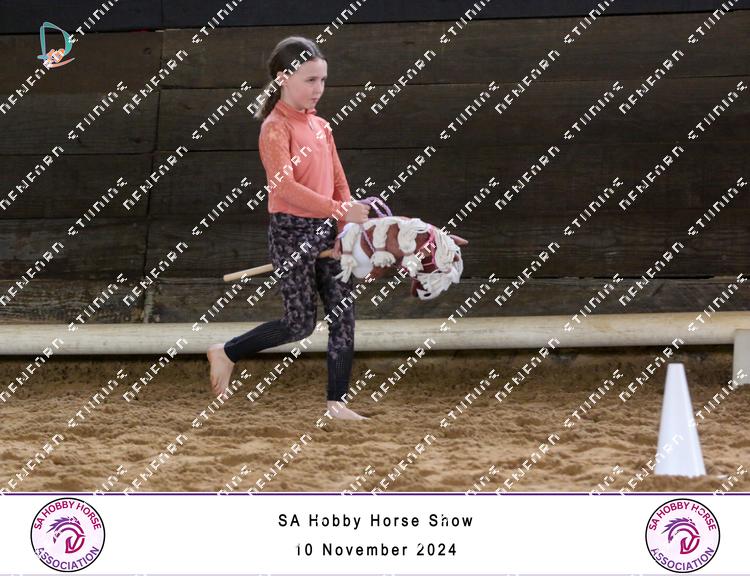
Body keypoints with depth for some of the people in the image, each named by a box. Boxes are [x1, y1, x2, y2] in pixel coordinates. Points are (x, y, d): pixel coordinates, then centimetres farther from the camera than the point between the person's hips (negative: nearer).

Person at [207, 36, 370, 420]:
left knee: (343, 313, 0)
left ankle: (336, 402, 4)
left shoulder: (320, 127, 12)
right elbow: (284, 187, -24)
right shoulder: (276, 128, -12)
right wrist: (341, 211, -28)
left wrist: (345, 229, -3)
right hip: (292, 231, -7)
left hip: (326, 231, 7)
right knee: (301, 322, -4)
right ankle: (226, 353, 15)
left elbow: (338, 182, 12)